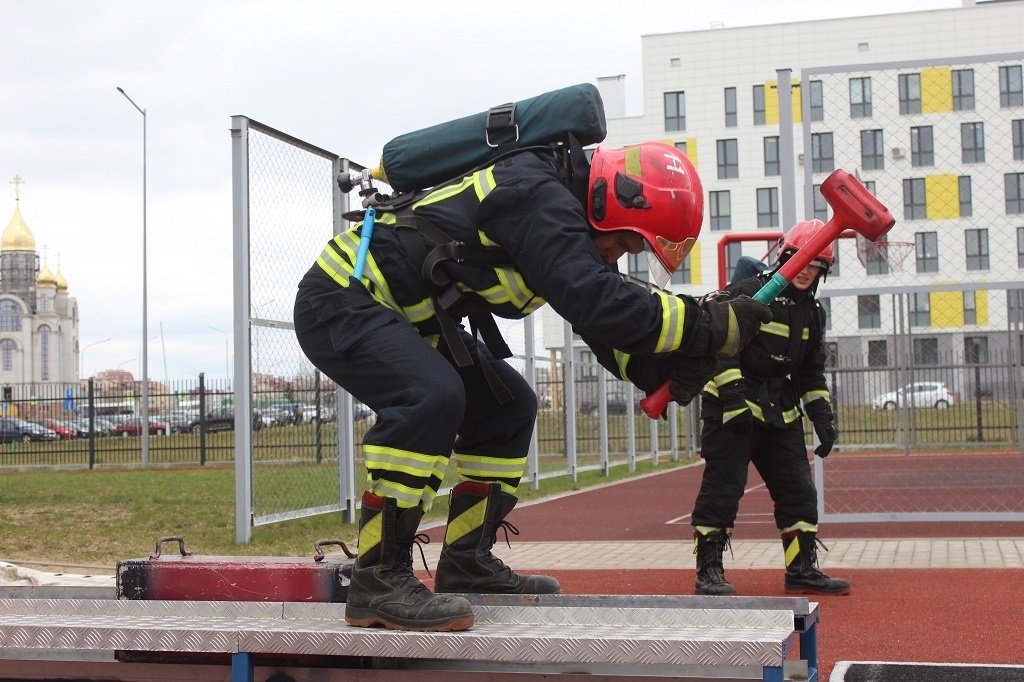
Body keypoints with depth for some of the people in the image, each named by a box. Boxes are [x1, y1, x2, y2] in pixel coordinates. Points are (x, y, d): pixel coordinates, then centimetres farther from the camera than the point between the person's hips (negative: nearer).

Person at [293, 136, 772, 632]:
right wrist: (716, 324, -28)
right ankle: (379, 581, -25)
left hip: (403, 320, 10)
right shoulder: (536, 197, -24)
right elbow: (597, 306, -34)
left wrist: (663, 373, -11)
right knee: (432, 397, -32)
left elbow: (605, 330, 8)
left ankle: (466, 563, 14)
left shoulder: (568, 216, 8)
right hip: (340, 301, -10)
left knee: (507, 406, 9)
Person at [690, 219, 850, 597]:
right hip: (731, 407, -7)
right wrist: (733, 397, -23)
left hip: (782, 411, 7)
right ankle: (708, 570, -1)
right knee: (722, 488, -8)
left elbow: (811, 372, 20)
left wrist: (822, 415, 10)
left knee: (798, 490, 6)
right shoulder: (748, 293, -10)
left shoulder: (812, 312, 13)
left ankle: (802, 570, 15)